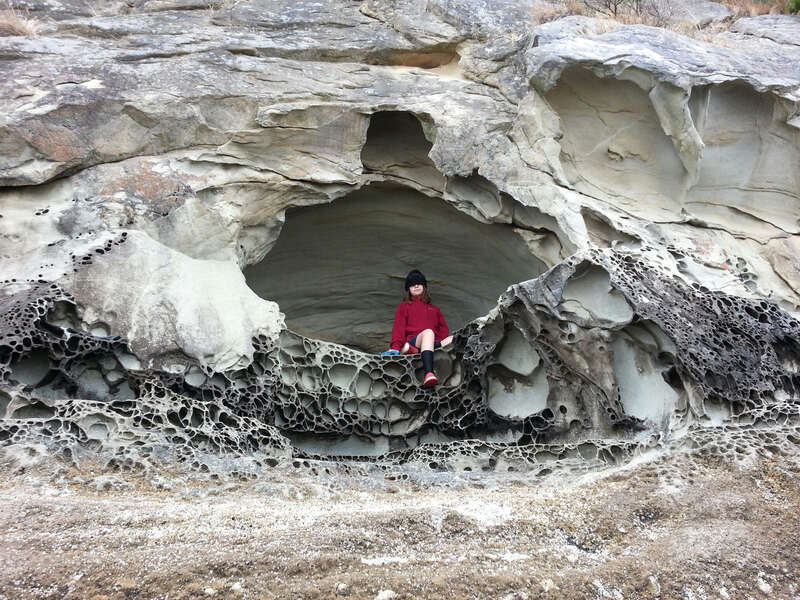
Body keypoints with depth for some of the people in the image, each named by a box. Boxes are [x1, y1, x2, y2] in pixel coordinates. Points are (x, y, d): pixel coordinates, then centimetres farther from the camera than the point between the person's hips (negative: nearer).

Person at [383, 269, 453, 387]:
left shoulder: (434, 309, 34)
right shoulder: (403, 306, 25)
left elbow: (443, 329, 22)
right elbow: (399, 328, 10)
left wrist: (444, 344, -2)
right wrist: (395, 347, -9)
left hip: (433, 343, 3)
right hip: (413, 341, -3)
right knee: (428, 332, -39)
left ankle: (415, 351, -45)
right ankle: (429, 374, -61)